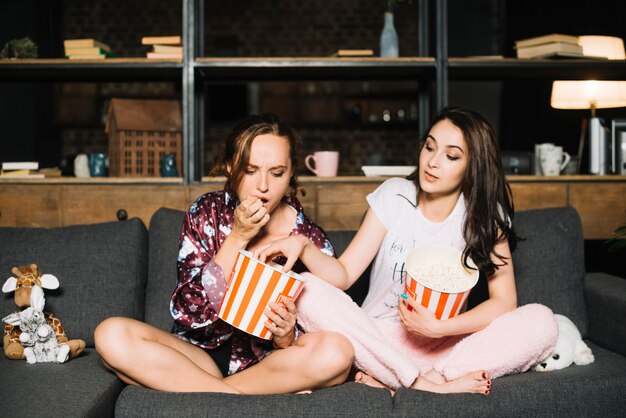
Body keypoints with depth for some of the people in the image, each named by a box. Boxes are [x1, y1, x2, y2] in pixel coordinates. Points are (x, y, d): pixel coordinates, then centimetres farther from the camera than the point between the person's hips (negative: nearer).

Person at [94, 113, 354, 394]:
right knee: (112, 335, -25)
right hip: (204, 354, 1)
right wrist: (237, 238, -20)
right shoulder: (207, 213, -6)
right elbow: (187, 313, -14)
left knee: (337, 352, -31)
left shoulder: (313, 243, -7)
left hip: (268, 363, -1)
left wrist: (285, 337, -28)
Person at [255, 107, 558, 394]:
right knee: (310, 293, -25)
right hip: (380, 338, 0)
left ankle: (389, 380, -28)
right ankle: (430, 384, -28)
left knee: (541, 322, -24)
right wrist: (303, 246, -28)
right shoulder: (393, 195, -2)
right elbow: (344, 274, -8)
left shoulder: (485, 215, -2)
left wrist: (439, 328, -24)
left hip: (447, 344, 0)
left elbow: (504, 300, -10)